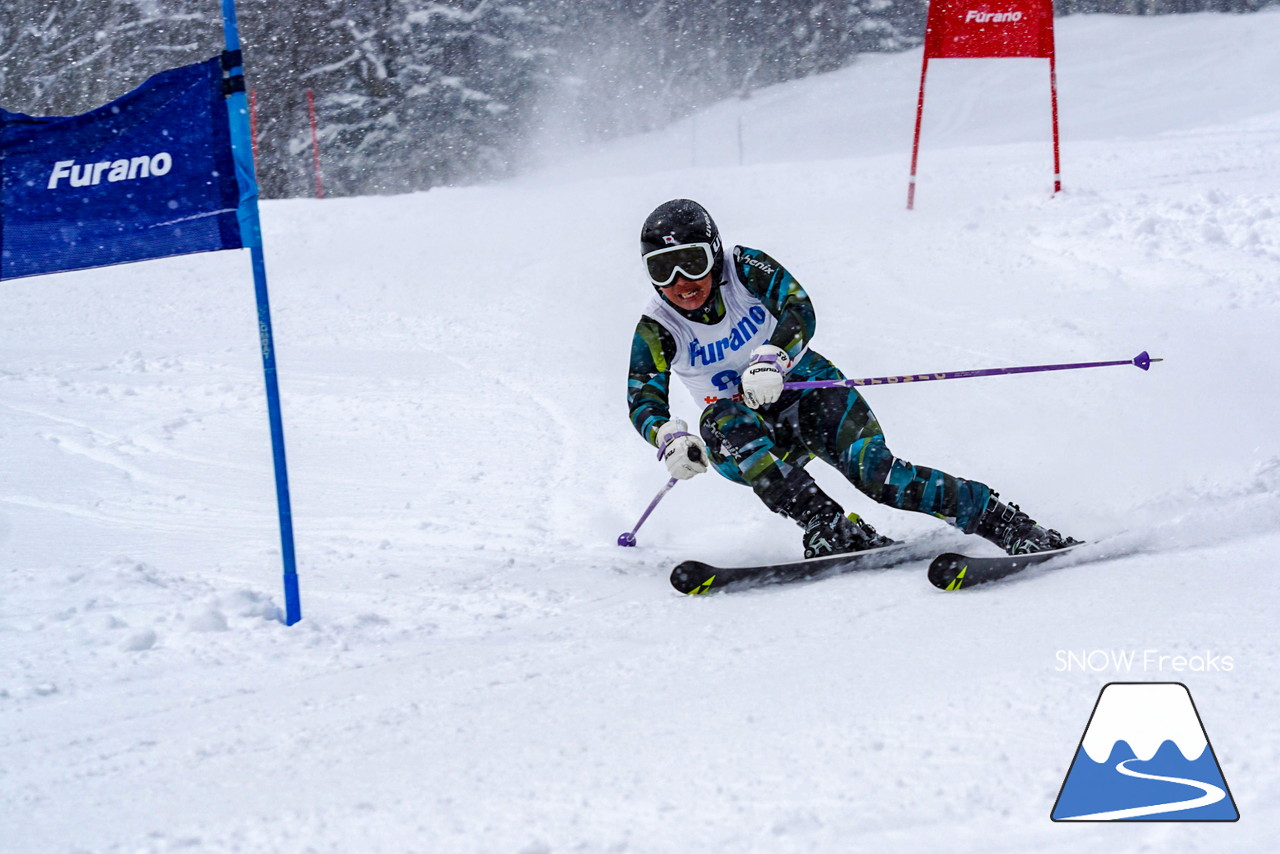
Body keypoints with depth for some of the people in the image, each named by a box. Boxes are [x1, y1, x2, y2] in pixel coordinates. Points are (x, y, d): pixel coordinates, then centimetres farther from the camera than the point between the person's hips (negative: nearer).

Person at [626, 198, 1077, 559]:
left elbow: (799, 310, -27)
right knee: (721, 419, -34)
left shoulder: (746, 269, -14)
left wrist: (770, 358, -47)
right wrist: (670, 439, -40)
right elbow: (644, 400, -17)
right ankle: (831, 529, -40)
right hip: (751, 427, 1)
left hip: (810, 394, -1)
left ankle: (1008, 524, -19)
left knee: (872, 469, -26)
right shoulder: (656, 329, -11)